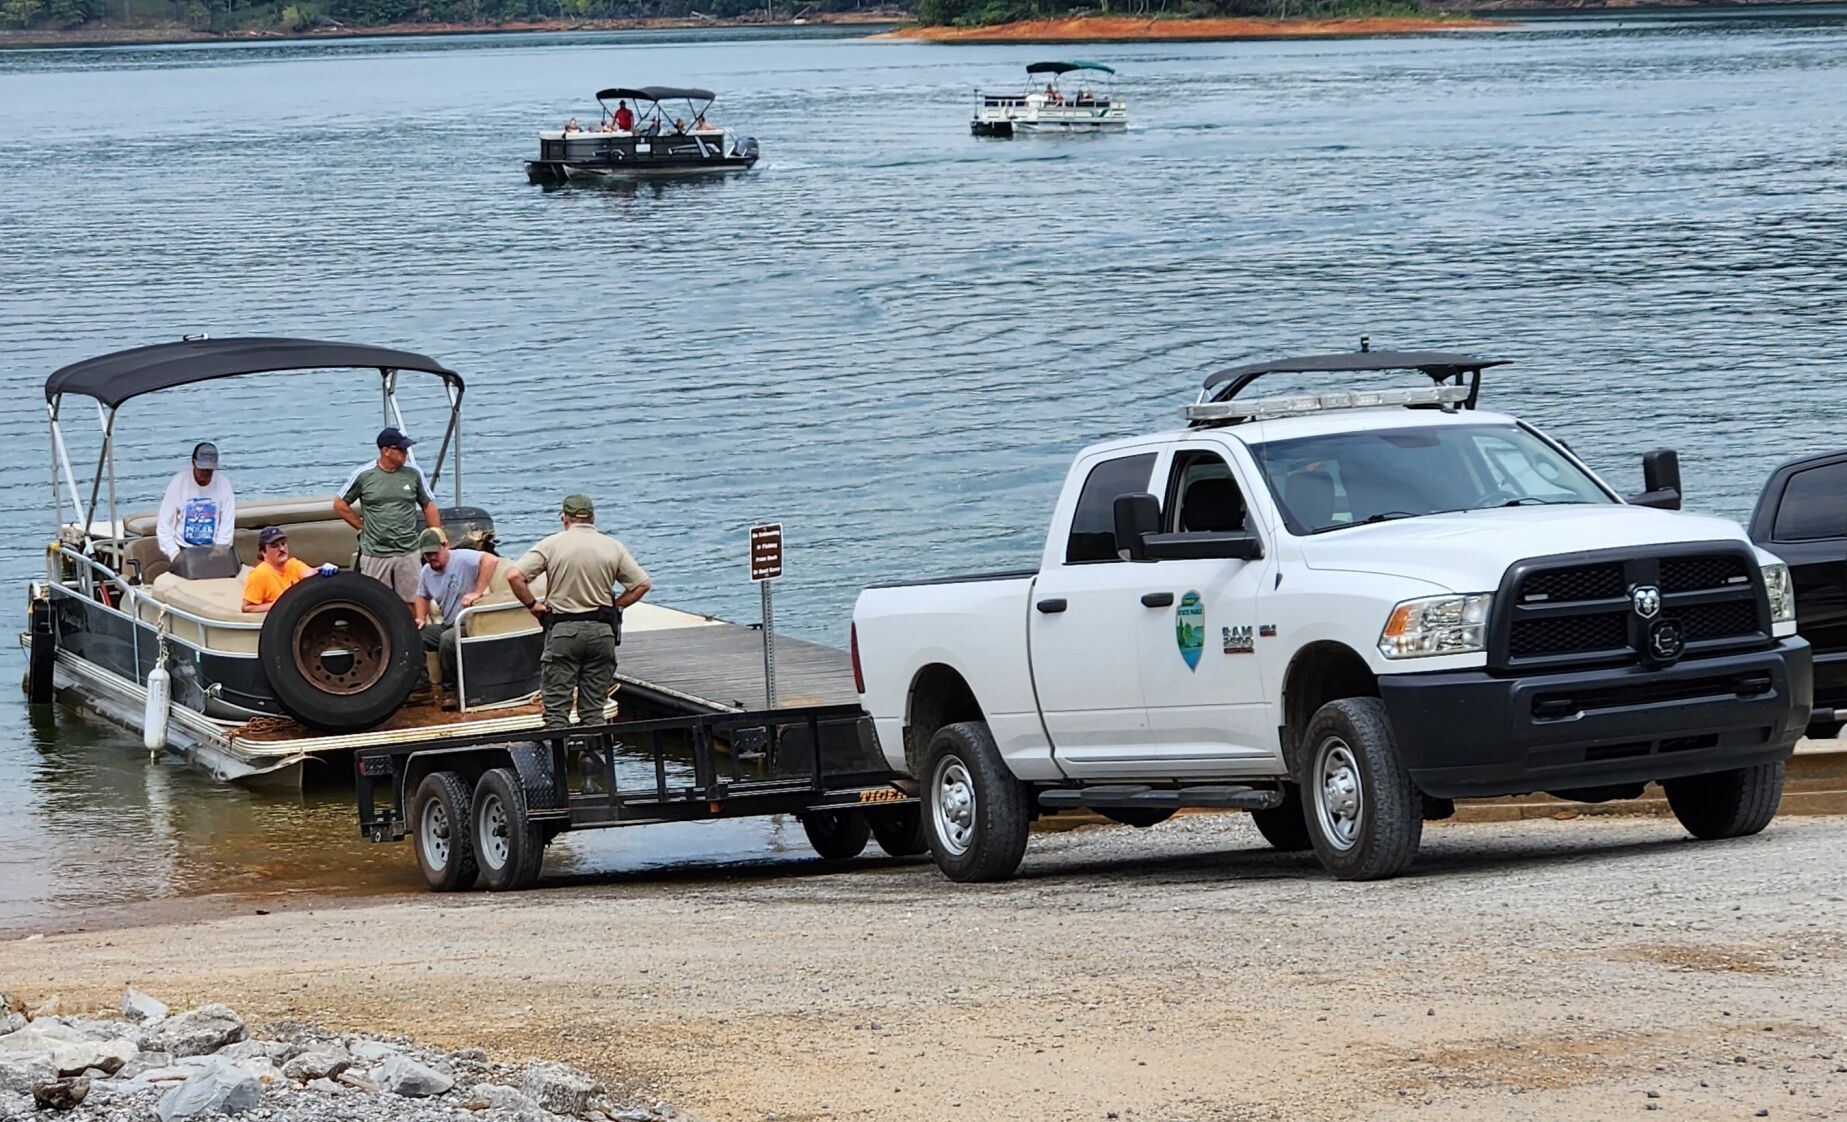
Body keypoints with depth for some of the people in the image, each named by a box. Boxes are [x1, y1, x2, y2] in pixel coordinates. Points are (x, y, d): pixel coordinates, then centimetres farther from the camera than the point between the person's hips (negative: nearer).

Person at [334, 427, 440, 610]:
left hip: (408, 552, 1)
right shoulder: (364, 475, -3)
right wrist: (363, 526, 2)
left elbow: (429, 507, 10)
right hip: (374, 555, -1)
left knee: (412, 604, 3)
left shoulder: (413, 474, 2)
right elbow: (340, 505, 7)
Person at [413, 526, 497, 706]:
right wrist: (421, 619, 9)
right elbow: (422, 596, 28)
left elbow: (491, 560, -31)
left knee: (447, 639, -36)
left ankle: (451, 689, -20)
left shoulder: (462, 559, -15)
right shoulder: (427, 571, 10)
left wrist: (477, 593, -32)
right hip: (446, 625, 8)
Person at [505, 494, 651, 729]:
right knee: (594, 709, 9)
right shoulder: (613, 547, 3)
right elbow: (642, 584, 2)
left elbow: (514, 576, -10)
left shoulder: (552, 545, -2)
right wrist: (615, 605, 11)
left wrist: (532, 605, 2)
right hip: (601, 630, 2)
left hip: (562, 630, -2)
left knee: (556, 708, 1)